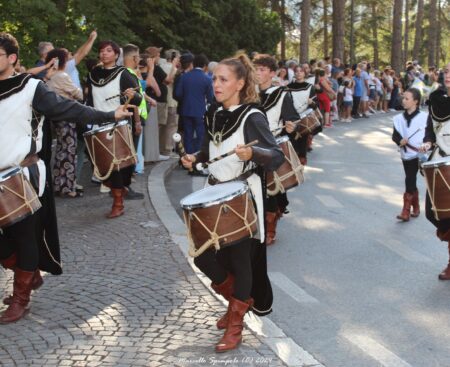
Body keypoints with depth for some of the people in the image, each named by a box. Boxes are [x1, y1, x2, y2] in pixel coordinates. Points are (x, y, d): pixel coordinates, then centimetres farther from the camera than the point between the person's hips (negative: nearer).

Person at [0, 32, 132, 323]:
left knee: (24, 235, 2)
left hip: (25, 175, -5)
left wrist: (109, 116, -11)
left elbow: (68, 109, -8)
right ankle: (30, 275, 31)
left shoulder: (30, 87, -7)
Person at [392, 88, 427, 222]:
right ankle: (415, 208, 28)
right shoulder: (399, 118, 3)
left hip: (419, 154, -4)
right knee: (411, 182, 12)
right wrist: (400, 141, -17)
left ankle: (406, 211, -5)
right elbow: (395, 136, 3)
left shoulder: (424, 117, -7)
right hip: (406, 154, 4)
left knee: (409, 181, -9)